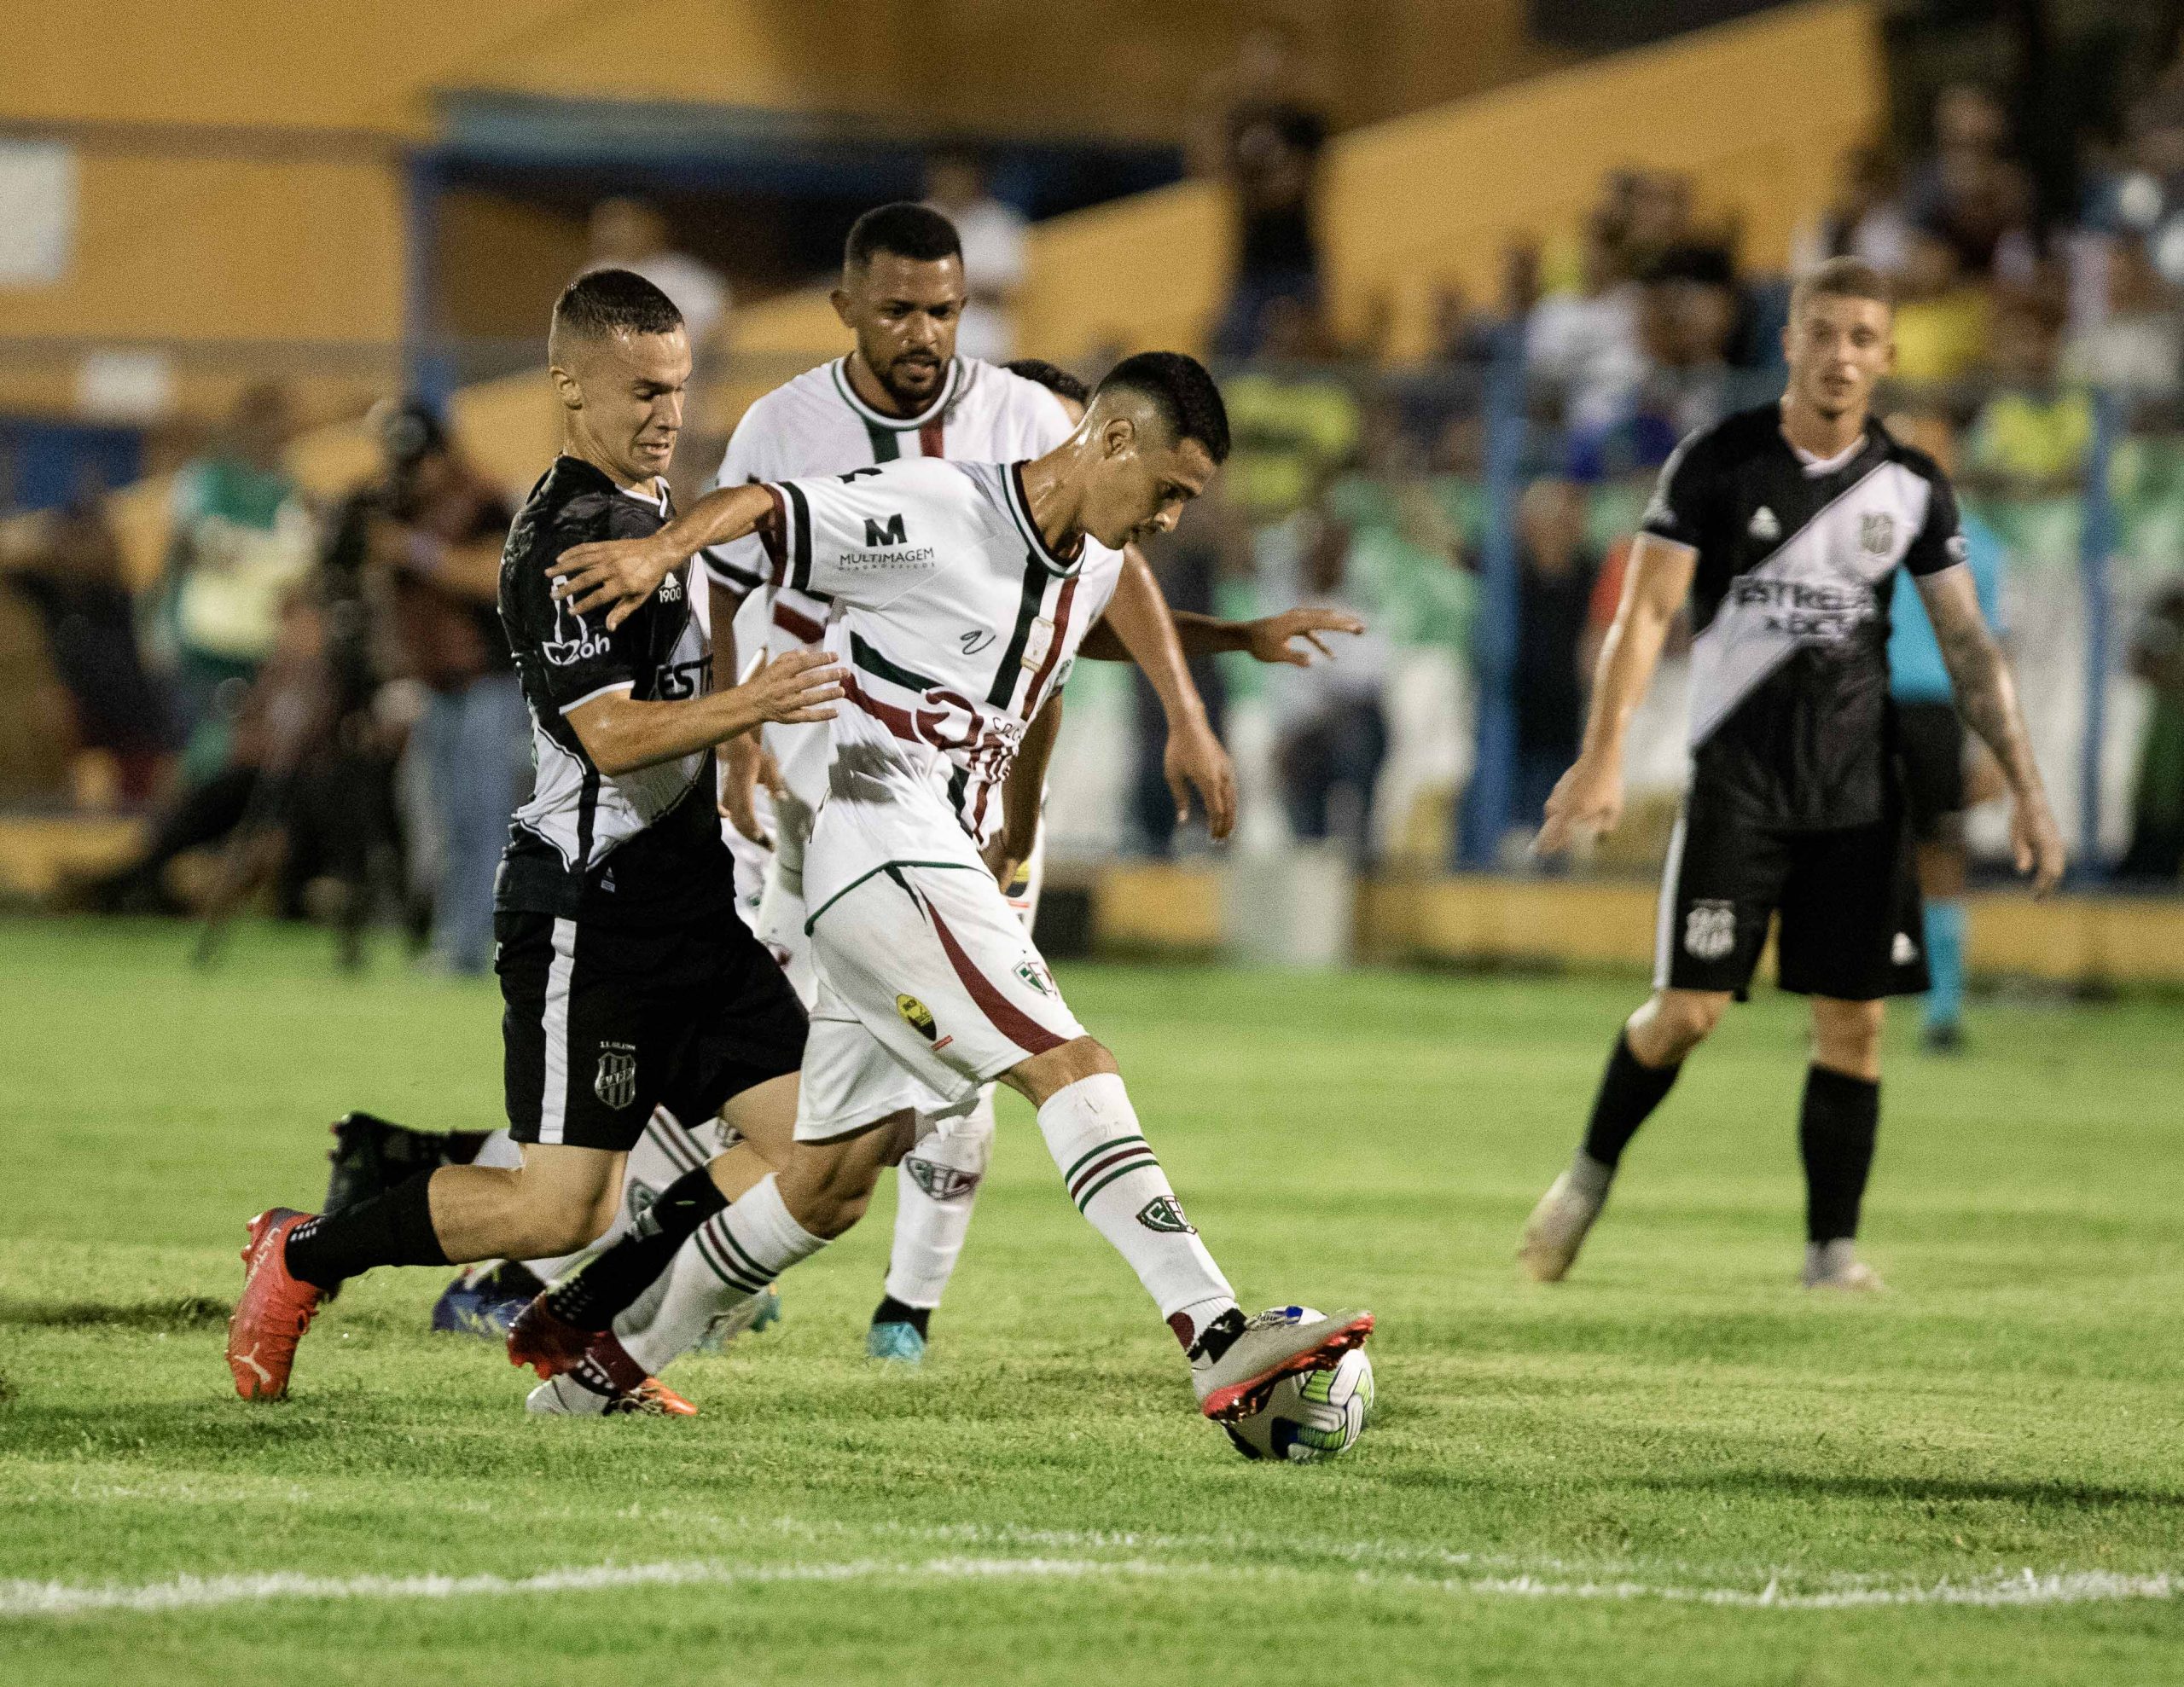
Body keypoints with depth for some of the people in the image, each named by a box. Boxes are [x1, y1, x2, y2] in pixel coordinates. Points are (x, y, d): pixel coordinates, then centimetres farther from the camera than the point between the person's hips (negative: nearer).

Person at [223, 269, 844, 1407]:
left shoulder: (655, 511, 16)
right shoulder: (562, 543, -15)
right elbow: (612, 736, -26)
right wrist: (746, 704, -39)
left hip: (690, 907, 9)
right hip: (589, 917, -9)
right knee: (560, 1210, -12)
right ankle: (302, 1257, 9)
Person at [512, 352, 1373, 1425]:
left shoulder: (1094, 567, 15)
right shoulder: (937, 512, -11)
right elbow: (754, 507, -14)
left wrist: (1015, 841, 34)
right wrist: (663, 550, -33)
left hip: (948, 874, 10)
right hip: (882, 856, -10)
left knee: (830, 1189, 11)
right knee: (1069, 1067, -22)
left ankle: (578, 1335, 23)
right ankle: (1220, 1344, -30)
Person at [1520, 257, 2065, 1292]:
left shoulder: (1912, 487, 5)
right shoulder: (1717, 462, -3)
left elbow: (1967, 643, 9)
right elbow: (1645, 612, -7)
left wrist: (2026, 787, 2)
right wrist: (1604, 754, -19)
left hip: (1860, 790, 3)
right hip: (1737, 779, -3)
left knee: (1853, 1021, -2)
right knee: (1688, 1009, -8)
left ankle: (1833, 1247, 7)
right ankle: (1591, 1173, 17)